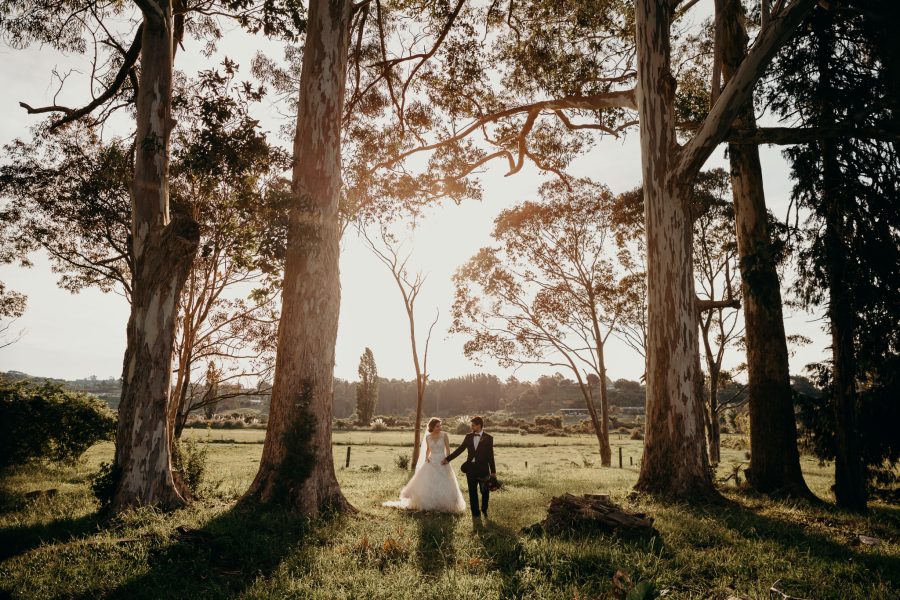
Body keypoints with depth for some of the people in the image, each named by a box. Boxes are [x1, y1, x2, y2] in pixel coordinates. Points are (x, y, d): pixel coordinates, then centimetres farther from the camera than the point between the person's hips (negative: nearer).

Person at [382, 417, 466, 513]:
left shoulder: (444, 435, -5)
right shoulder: (427, 437, 3)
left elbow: (448, 449, -2)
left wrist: (447, 459, -17)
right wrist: (426, 458, 0)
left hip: (442, 463, -2)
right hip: (431, 462, 3)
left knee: (443, 486, -4)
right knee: (426, 484, 1)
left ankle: (443, 506, 10)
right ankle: (426, 504, 15)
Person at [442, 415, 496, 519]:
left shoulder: (488, 438, -2)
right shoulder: (468, 437, 7)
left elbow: (490, 455, -2)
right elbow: (460, 449, 9)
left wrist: (493, 471, -3)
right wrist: (448, 459, 6)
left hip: (482, 468, -2)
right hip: (470, 467, 3)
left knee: (485, 491, 6)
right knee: (472, 491, 6)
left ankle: (484, 510, 31)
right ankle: (476, 513, 18)